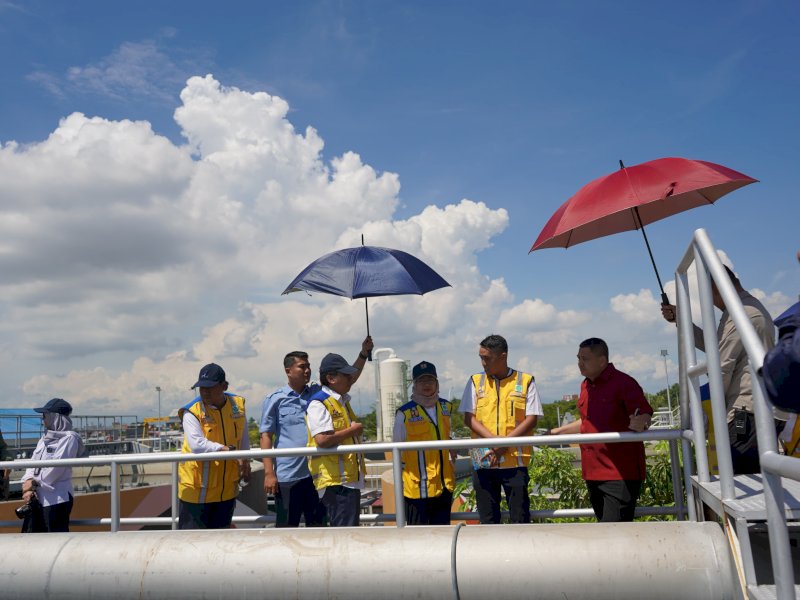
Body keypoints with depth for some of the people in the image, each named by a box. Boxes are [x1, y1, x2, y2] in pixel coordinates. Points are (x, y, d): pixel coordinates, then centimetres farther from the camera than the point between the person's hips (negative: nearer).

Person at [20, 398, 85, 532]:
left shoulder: (69, 438, -11)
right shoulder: (45, 438, 14)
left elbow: (55, 468, -16)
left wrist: (34, 483, -6)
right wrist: (28, 481, -10)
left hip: (57, 500, -8)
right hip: (37, 498, 8)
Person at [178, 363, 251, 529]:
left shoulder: (237, 405, 0)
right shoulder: (192, 412, -15)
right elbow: (197, 445, -28)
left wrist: (245, 463, 18)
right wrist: (230, 451, -28)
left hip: (227, 488, 5)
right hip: (197, 490, -4)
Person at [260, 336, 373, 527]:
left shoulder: (317, 392, 8)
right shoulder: (275, 399, -3)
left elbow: (349, 378, 5)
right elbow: (266, 436, -5)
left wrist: (363, 354, -8)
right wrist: (269, 473, -11)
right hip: (287, 476, -4)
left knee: (318, 525, 12)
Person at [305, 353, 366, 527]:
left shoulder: (342, 401, 17)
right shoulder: (318, 403, -13)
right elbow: (322, 440, -25)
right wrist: (353, 430, -14)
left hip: (350, 478, 10)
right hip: (335, 480, -10)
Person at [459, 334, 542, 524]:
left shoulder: (525, 381, 2)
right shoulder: (475, 382, 7)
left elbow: (532, 419, -3)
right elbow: (469, 418, 2)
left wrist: (505, 443, -13)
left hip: (515, 461, -2)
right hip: (483, 461, 2)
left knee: (520, 519, 3)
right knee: (487, 520, 9)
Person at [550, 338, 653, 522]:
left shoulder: (623, 383, -10)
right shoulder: (586, 386, 14)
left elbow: (646, 415, -16)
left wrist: (640, 423, -38)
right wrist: (557, 432, 24)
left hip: (620, 474, -8)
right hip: (593, 473, 8)